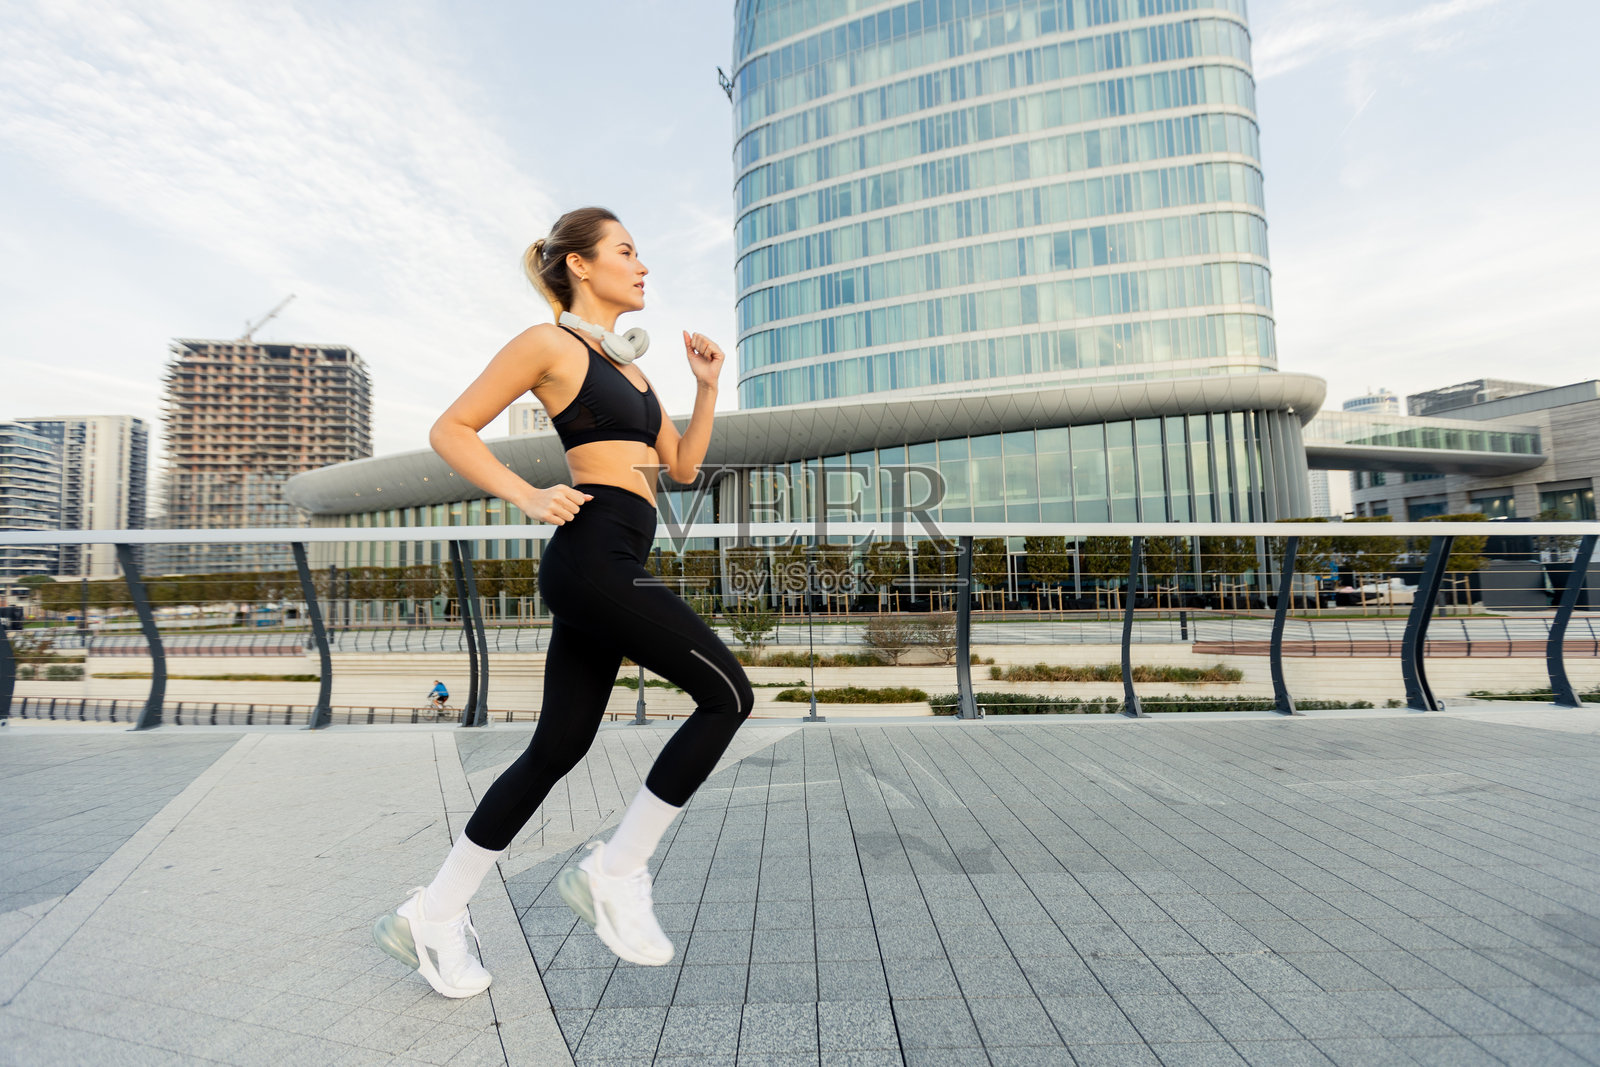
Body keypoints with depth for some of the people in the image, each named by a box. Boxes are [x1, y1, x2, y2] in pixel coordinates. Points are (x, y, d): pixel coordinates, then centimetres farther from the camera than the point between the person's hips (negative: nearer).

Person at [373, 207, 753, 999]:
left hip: (613, 569, 9)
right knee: (728, 695, -8)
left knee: (557, 750, 11)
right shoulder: (549, 343, 0)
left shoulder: (628, 361, 25)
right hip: (592, 554, -9)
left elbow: (683, 466, 23)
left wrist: (707, 386, 13)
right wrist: (528, 496, -11)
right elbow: (451, 431, 0)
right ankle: (614, 871, 3)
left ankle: (433, 915, 25)